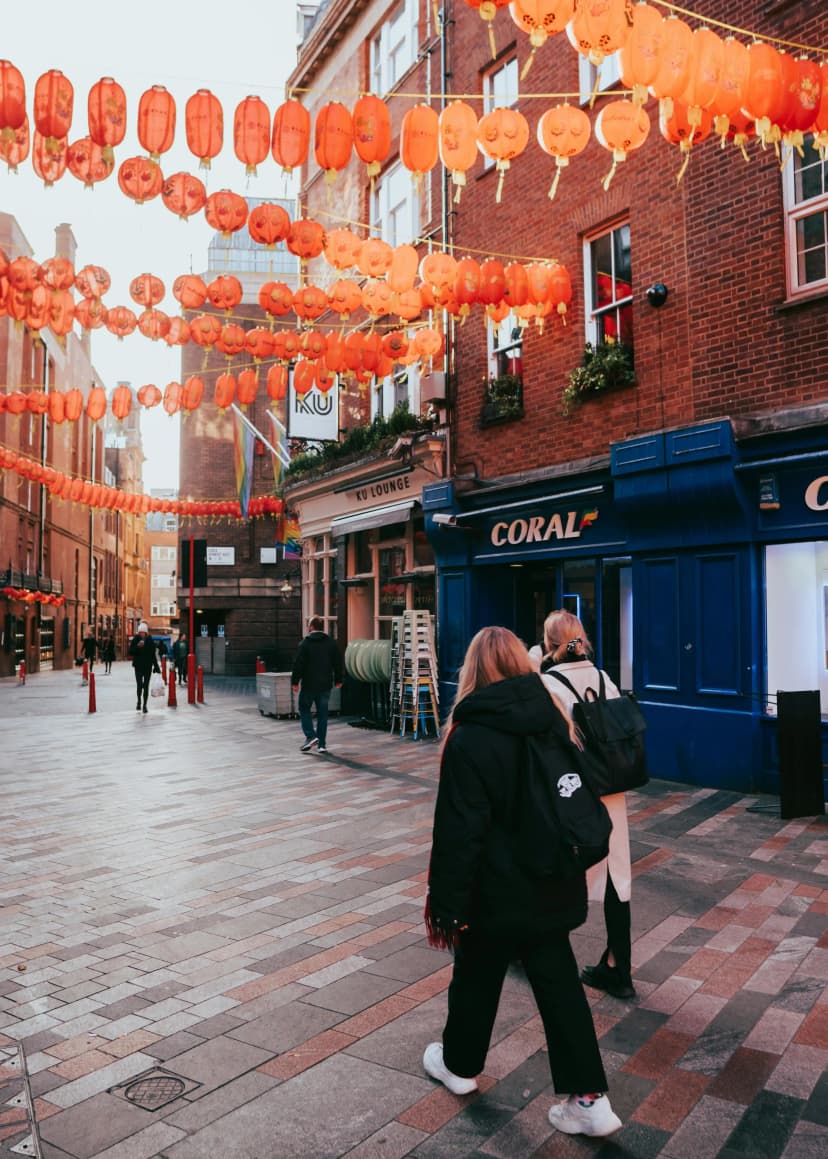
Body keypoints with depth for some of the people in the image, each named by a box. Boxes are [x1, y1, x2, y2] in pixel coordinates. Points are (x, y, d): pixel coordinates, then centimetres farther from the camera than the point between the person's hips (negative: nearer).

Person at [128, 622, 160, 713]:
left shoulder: (150, 641, 3)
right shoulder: (135, 640, 0)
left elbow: (153, 654, 7)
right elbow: (131, 652, -5)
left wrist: (156, 666, 6)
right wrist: (137, 646, -21)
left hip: (148, 666, 1)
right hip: (138, 666, -1)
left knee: (146, 686, 2)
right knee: (139, 684, -11)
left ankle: (144, 705, 10)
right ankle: (139, 701, 15)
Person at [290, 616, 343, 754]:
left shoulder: (305, 643, -9)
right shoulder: (331, 643, 5)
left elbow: (298, 664, -12)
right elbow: (338, 663, 9)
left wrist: (295, 682, -6)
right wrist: (338, 680, 17)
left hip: (309, 684, -4)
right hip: (325, 685, 4)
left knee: (304, 709, 12)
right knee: (322, 713, 9)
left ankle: (310, 736, -4)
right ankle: (322, 744, 8)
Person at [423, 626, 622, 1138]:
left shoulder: (471, 735, -19)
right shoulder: (554, 719, -2)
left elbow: (459, 830, -19)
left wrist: (446, 901, -11)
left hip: (501, 889, -5)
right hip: (556, 884, 5)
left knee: (478, 977, 17)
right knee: (559, 981, 15)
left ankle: (460, 1065, 40)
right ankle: (589, 1098, 18)